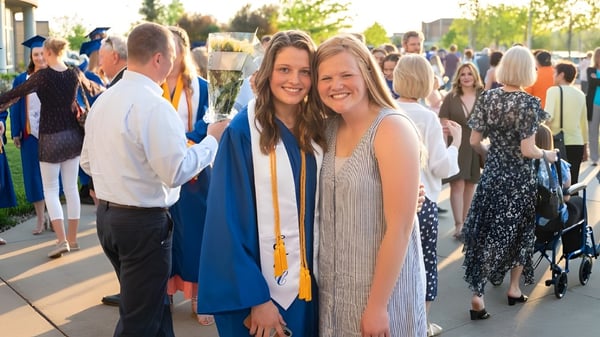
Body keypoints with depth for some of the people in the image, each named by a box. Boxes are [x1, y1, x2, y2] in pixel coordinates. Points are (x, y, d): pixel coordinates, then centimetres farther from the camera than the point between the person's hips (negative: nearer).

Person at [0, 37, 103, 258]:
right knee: (71, 188, 10)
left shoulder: (42, 76, -13)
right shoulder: (75, 73, 1)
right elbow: (91, 87, 22)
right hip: (73, 135, 5)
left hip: (51, 137, -5)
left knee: (50, 190, 4)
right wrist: (100, 89, 44)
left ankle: (62, 240, -7)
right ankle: (72, 239, 17)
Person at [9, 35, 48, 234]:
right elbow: (15, 108, 7)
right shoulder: (21, 80, 7)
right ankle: (40, 219, 14)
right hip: (30, 135, 2)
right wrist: (15, 133, 0)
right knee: (34, 176, 5)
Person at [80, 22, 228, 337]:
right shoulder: (154, 105, -20)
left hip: (106, 216, 9)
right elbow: (176, 172, -22)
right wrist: (212, 139, -9)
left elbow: (88, 162, 13)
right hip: (144, 222, -8)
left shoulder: (102, 101, 6)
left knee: (150, 303, 24)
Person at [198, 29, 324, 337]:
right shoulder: (243, 132, -14)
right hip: (263, 283, -5)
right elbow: (229, 219, -15)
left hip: (310, 281, 5)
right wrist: (256, 298, -19)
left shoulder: (318, 130, 1)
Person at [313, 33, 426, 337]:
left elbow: (399, 228, -19)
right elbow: (328, 211, 7)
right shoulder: (330, 129, 3)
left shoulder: (392, 129, -18)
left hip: (383, 286, -6)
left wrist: (378, 305, -17)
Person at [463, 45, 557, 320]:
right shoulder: (529, 103, -15)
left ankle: (477, 295, 7)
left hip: (492, 174, 4)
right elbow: (527, 150, -18)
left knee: (484, 232, 9)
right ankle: (514, 288, 29)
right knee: (519, 232, 16)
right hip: (519, 179, -3)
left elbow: (474, 141, 0)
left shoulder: (487, 97, -2)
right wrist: (547, 154, 2)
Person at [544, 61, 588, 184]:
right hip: (577, 143, 4)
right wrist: (585, 144, 24)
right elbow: (584, 122, 16)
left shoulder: (554, 90, -5)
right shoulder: (580, 94, 10)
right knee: (572, 181, 7)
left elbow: (548, 116, -16)